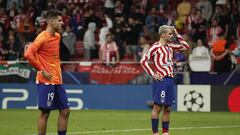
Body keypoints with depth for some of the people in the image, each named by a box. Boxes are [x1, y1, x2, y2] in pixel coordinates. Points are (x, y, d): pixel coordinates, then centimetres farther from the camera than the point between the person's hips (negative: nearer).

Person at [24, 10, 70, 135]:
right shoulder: (42, 37, -14)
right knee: (45, 113, -4)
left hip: (57, 81, 8)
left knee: (65, 111, 7)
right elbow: (28, 54, -23)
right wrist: (41, 70, -18)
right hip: (46, 81, -8)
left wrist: (58, 71, 14)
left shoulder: (57, 36, 12)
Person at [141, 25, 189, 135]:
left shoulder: (170, 46, 15)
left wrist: (177, 34, 14)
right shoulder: (155, 47, -7)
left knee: (167, 108, 8)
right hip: (161, 80, -7)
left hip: (170, 79, 7)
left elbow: (185, 46, 23)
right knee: (157, 107, -6)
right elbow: (143, 61, -9)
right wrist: (153, 74, -12)